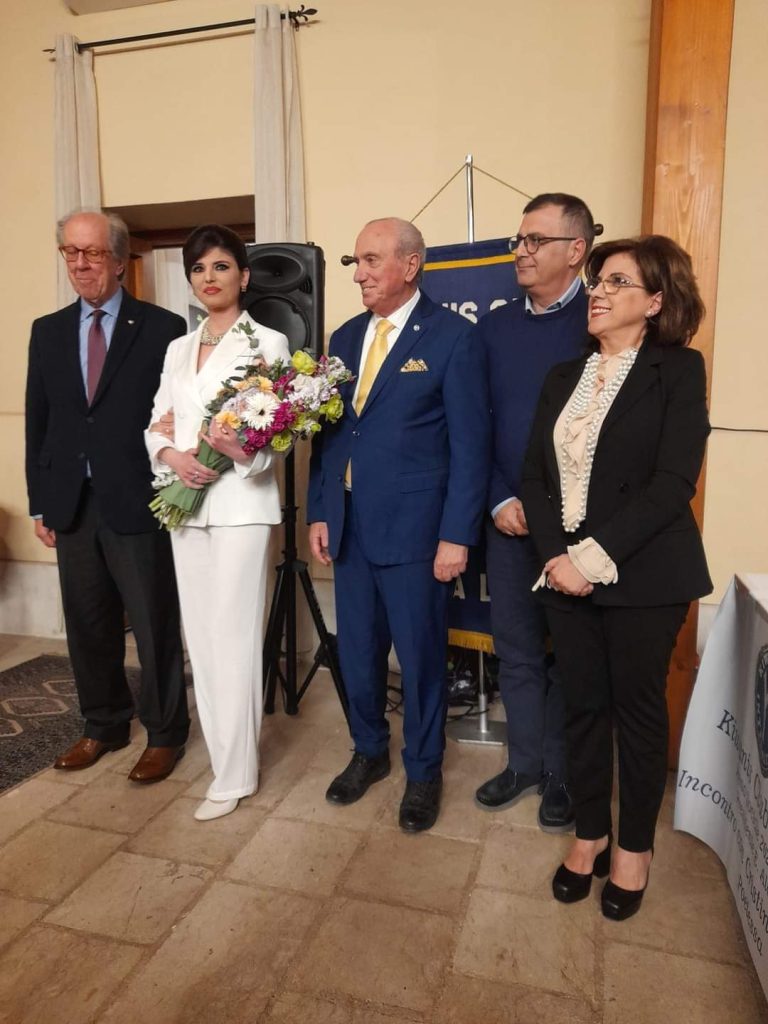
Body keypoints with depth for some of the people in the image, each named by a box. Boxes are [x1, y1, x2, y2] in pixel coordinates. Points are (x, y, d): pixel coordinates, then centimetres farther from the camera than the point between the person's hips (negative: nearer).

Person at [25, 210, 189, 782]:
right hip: (72, 505, 5)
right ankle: (104, 726, 34)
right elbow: (38, 421, 12)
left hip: (138, 503, -4)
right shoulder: (48, 331, 12)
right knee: (88, 626, 15)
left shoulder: (163, 328, -3)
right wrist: (41, 503, 9)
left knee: (155, 626, 5)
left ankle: (165, 734, 23)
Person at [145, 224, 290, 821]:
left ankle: (235, 774, 11)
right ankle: (224, 753, 26)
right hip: (186, 503, 6)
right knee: (199, 634, 10)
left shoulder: (268, 341, -1)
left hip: (241, 503, -6)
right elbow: (157, 424, 13)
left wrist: (243, 449, -28)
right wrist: (171, 456, -9)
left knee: (234, 637, -3)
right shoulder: (178, 349, 16)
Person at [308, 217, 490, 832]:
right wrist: (319, 512, 7)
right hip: (349, 526, 6)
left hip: (413, 528, -5)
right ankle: (369, 752, 39)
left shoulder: (452, 336, -6)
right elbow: (326, 433, 13)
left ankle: (424, 770, 32)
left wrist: (457, 535, -13)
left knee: (420, 655, 9)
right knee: (357, 653, 16)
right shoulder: (346, 338, 12)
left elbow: (470, 443, -9)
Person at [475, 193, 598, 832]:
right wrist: (500, 500, -5)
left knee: (570, 657, 11)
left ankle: (561, 775, 30)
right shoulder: (495, 327, 8)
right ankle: (524, 764, 33)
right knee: (516, 651, 14)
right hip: (508, 517, 4)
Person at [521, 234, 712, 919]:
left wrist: (595, 557, -19)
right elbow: (536, 473, 4)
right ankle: (590, 833, 34)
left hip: (642, 577, -4)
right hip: (566, 572, 4)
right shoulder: (564, 376, 11)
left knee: (638, 709, 11)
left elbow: (673, 483, -15)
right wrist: (555, 555, -10)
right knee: (583, 706, 14)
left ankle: (635, 844, 32)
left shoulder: (678, 369, -5)